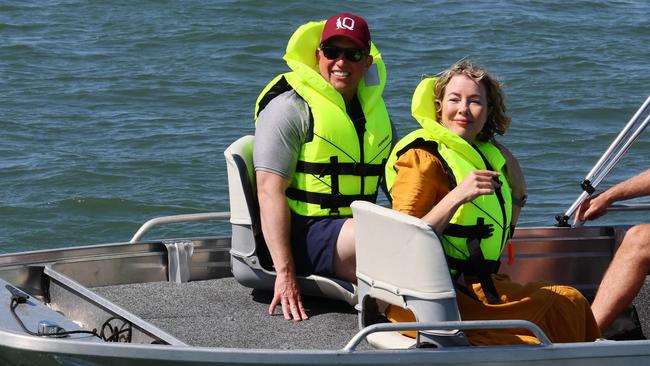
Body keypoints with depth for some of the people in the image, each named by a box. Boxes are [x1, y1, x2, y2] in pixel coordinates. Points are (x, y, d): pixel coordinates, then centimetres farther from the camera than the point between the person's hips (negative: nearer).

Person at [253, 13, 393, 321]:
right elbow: (270, 191, -13)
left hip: (355, 228, 8)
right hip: (304, 233, -8)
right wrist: (284, 273, -23)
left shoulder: (374, 108, 18)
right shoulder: (289, 106, -5)